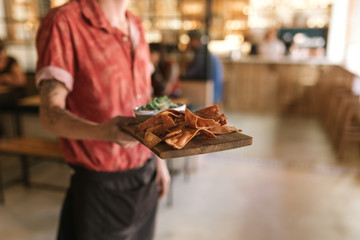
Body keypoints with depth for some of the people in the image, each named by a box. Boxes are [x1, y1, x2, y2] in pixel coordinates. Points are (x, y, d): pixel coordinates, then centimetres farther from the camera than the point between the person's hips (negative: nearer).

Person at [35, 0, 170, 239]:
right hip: (102, 184, -5)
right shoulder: (63, 22, -13)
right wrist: (102, 132, -38)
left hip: (147, 176, 6)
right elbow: (50, 114, -18)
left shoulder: (136, 26, 7)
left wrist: (159, 159, 13)